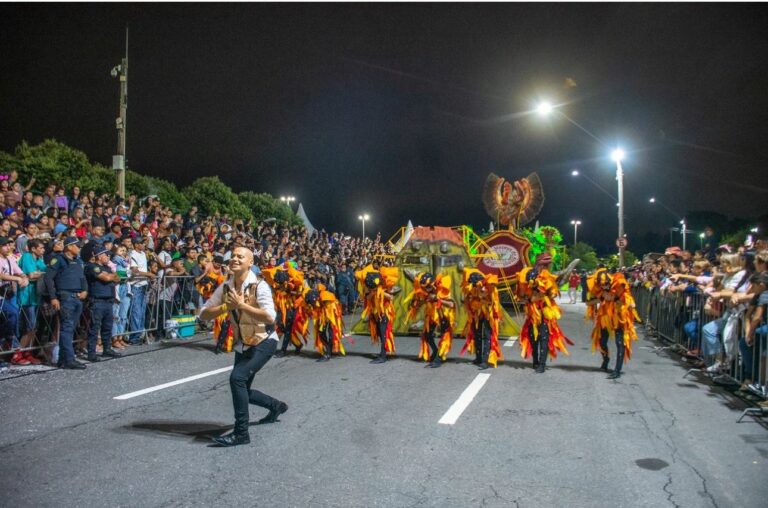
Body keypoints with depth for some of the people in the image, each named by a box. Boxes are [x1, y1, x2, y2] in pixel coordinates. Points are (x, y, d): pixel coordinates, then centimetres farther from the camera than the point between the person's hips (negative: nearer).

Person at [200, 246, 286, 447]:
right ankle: (276, 406, 40)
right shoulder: (225, 287, -2)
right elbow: (204, 314, -3)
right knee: (242, 389, 12)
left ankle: (241, 433, -11)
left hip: (264, 341, -7)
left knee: (237, 378, -24)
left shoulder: (259, 286, -19)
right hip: (243, 344, 7)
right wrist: (226, 306, -20)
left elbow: (270, 317, -30)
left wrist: (241, 304, -28)